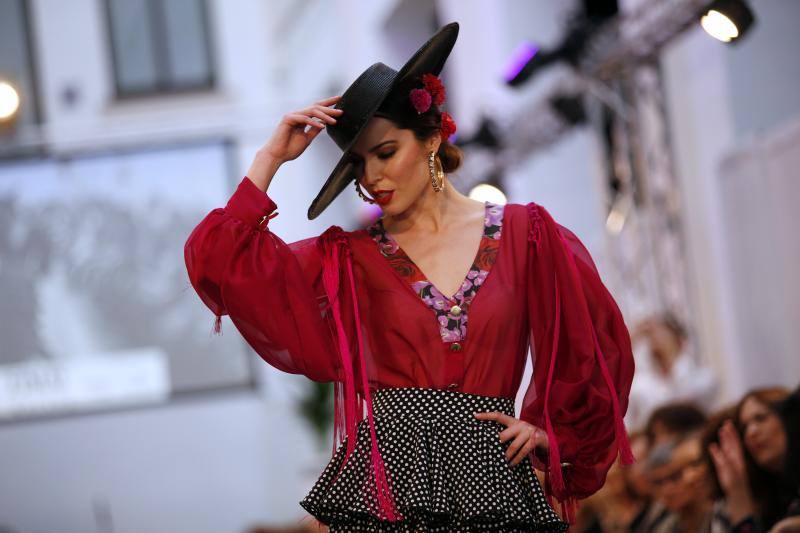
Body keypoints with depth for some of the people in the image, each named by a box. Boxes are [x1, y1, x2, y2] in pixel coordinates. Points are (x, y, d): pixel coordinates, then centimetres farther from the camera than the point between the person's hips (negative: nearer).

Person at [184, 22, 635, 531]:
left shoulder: (525, 236, 6)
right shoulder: (348, 259, 8)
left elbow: (599, 347, 13)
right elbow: (220, 262, -2)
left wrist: (547, 427, 5)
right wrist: (272, 158, 2)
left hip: (492, 484, 0)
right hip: (383, 486, 1)